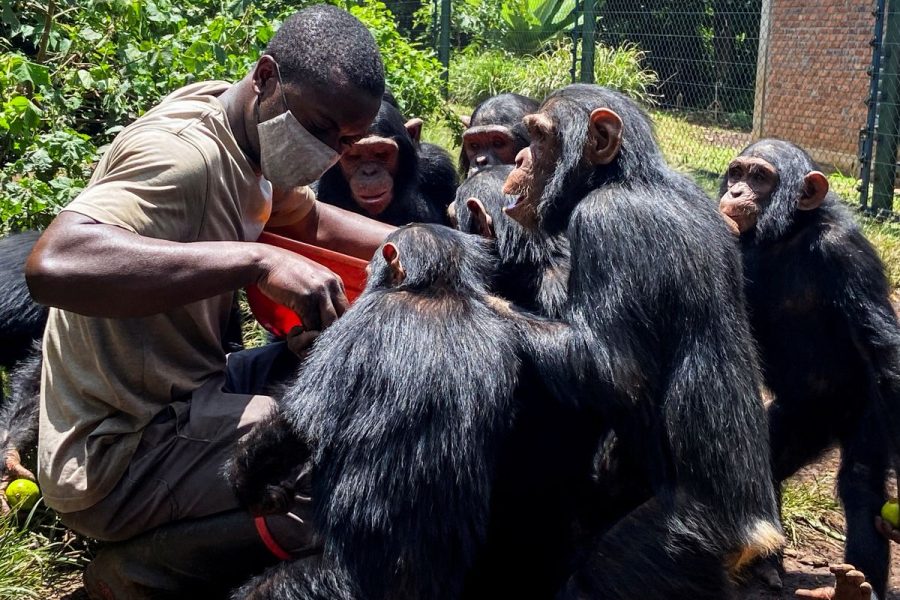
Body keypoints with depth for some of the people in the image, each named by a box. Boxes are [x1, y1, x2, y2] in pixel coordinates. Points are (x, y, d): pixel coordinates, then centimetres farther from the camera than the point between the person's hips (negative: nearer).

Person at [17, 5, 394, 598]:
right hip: (116, 456, -10)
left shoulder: (250, 136, 5)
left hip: (184, 399, 10)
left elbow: (313, 221, 23)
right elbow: (54, 265, -39)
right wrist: (257, 259, -39)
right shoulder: (182, 151, -23)